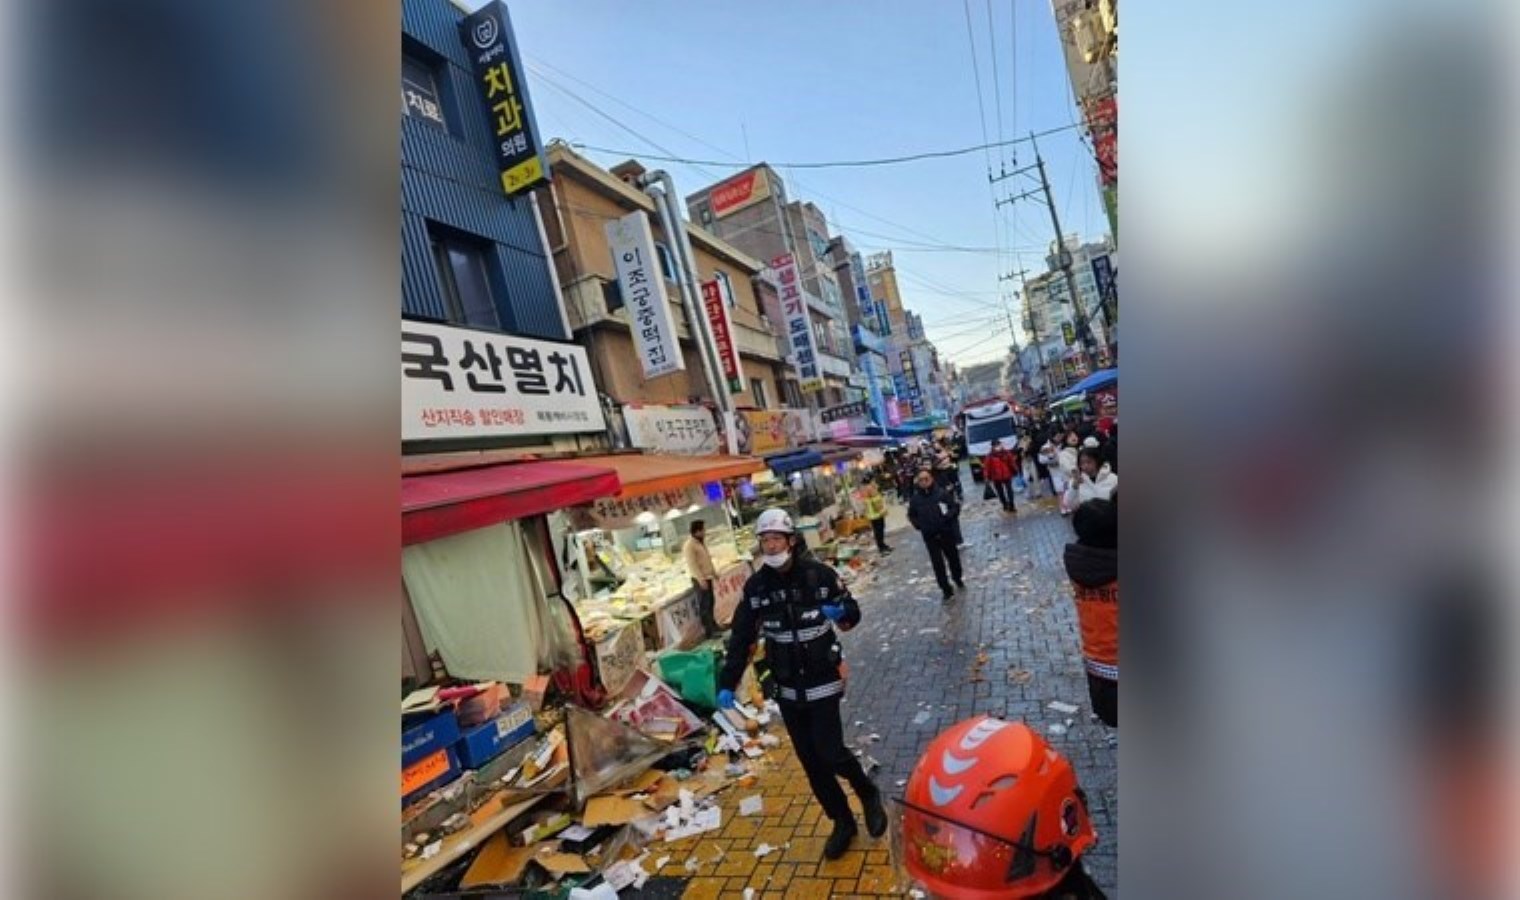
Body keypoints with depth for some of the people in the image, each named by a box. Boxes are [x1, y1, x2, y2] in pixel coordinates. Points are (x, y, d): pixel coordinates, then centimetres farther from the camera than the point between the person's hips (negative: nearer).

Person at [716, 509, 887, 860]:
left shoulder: (819, 574, -13)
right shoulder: (755, 586, -6)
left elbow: (852, 613, 0)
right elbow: (741, 638, -2)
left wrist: (840, 612, -23)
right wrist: (727, 684, -8)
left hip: (823, 682, -3)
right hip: (787, 689, 3)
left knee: (829, 752, -7)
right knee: (811, 762, 11)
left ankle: (869, 794, 26)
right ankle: (842, 822, 33)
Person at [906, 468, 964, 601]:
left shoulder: (942, 493, -12)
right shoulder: (915, 499, -6)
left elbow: (955, 506, -6)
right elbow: (911, 516, 8)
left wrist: (948, 517, -20)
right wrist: (919, 525, -5)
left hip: (946, 533, 0)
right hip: (929, 536, 0)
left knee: (953, 557, 19)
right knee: (937, 563, 3)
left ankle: (958, 578, 46)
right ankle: (946, 589, 15)